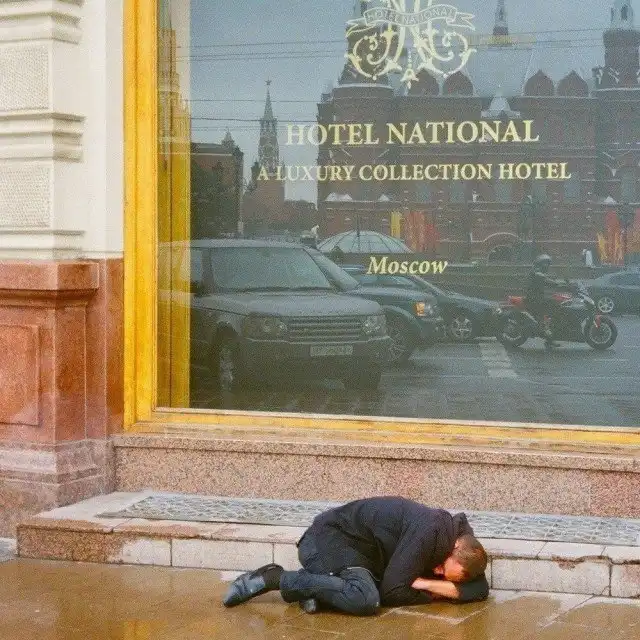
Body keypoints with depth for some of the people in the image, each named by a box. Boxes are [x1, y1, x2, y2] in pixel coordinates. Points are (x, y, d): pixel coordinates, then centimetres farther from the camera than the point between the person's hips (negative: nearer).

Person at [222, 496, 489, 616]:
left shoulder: (461, 537, -4)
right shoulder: (430, 532, -28)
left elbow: (480, 589, -2)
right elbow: (391, 592, -26)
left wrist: (427, 583, -16)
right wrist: (433, 593, -10)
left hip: (357, 548, 9)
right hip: (329, 540, -9)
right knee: (365, 600, -31)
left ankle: (311, 586, -1)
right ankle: (276, 578, -17)